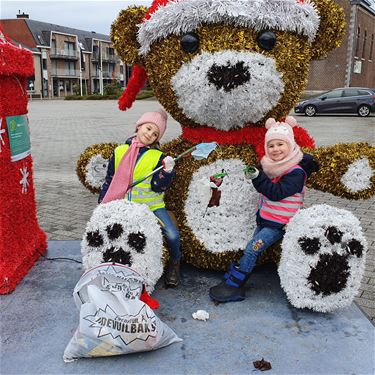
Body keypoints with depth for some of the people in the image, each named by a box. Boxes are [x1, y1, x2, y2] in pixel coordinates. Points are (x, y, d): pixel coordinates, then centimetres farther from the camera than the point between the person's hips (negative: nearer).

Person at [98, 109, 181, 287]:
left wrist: (167, 171, -24)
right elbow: (109, 180, 16)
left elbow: (158, 187, -9)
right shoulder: (120, 151, 8)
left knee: (172, 235, -20)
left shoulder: (158, 157, 0)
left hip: (151, 205, -2)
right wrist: (102, 203, 12)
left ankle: (174, 263, 12)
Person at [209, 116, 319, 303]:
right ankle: (234, 284, 11)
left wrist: (258, 177, -30)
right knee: (252, 250, 7)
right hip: (264, 218, 8)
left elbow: (277, 192, -25)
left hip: (278, 223, -8)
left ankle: (233, 285, -3)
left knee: (251, 250, -11)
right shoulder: (271, 165, 7)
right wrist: (255, 177, 4)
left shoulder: (296, 172, -16)